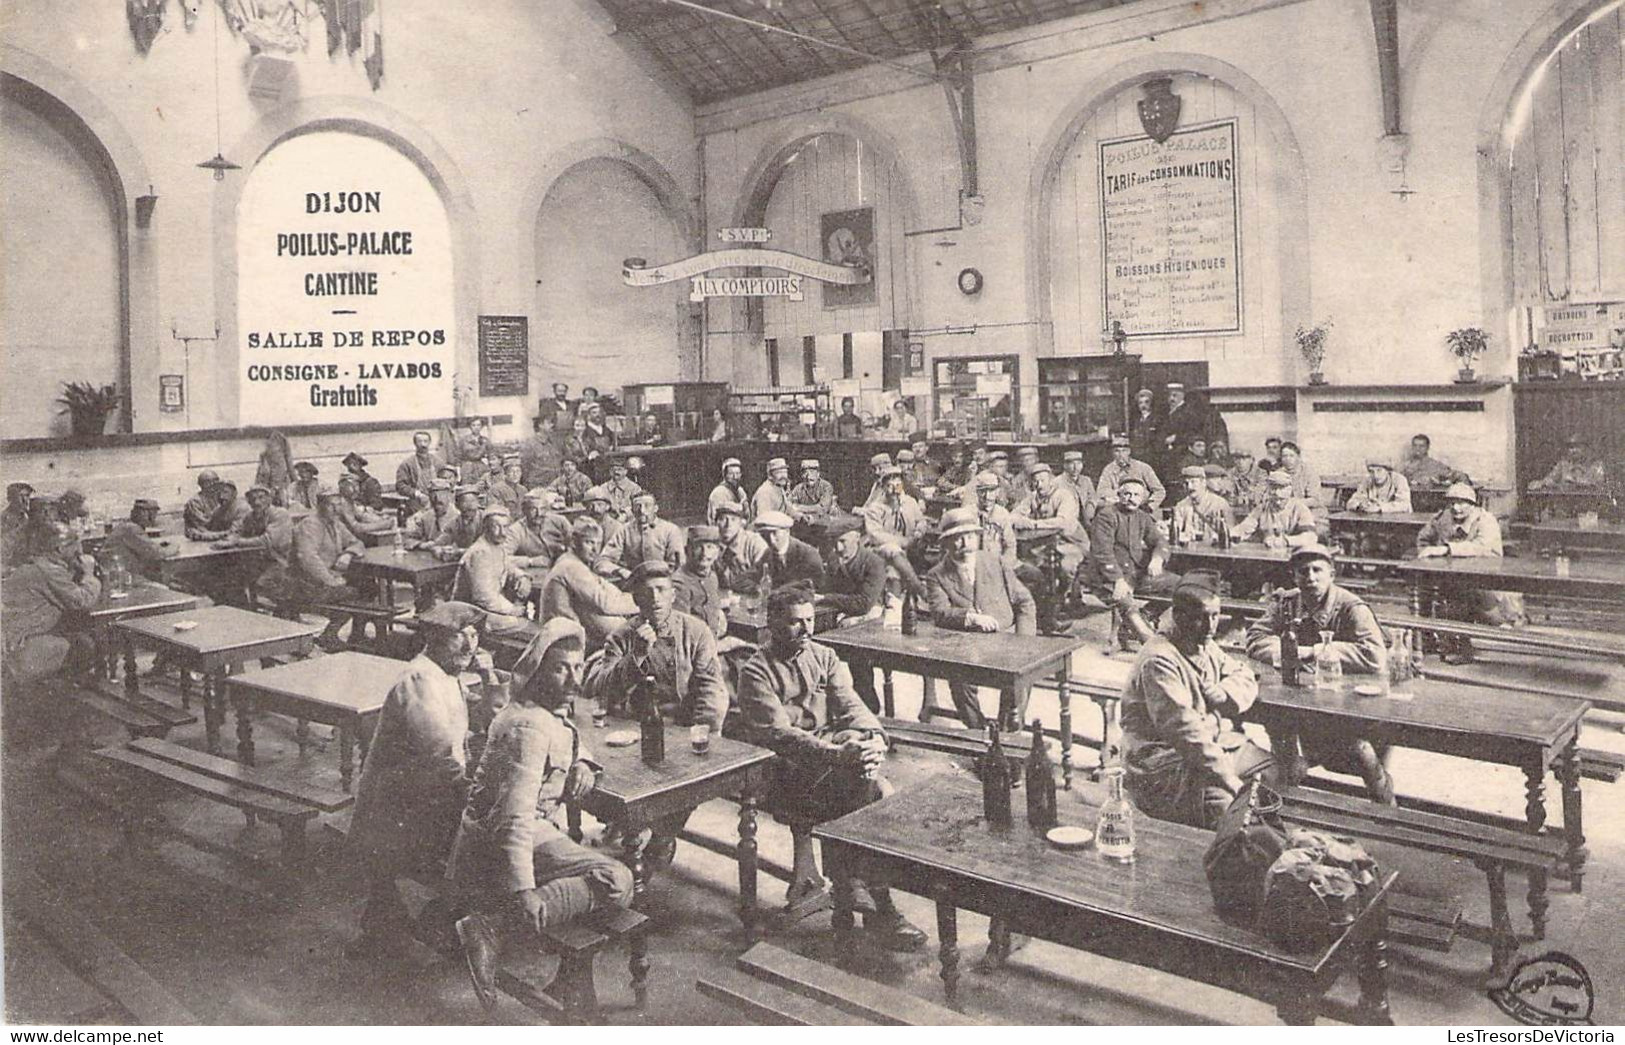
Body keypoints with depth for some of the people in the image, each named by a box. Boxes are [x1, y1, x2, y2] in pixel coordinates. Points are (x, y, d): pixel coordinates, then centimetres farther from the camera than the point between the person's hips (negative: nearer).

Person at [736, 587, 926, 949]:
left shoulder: (824, 657, 14)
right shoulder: (756, 672, -4)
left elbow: (851, 705, 3)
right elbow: (777, 734, -17)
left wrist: (874, 736, -20)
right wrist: (837, 753, -30)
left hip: (831, 762, 5)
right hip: (785, 773, -5)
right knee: (878, 791, -26)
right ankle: (881, 909, -19)